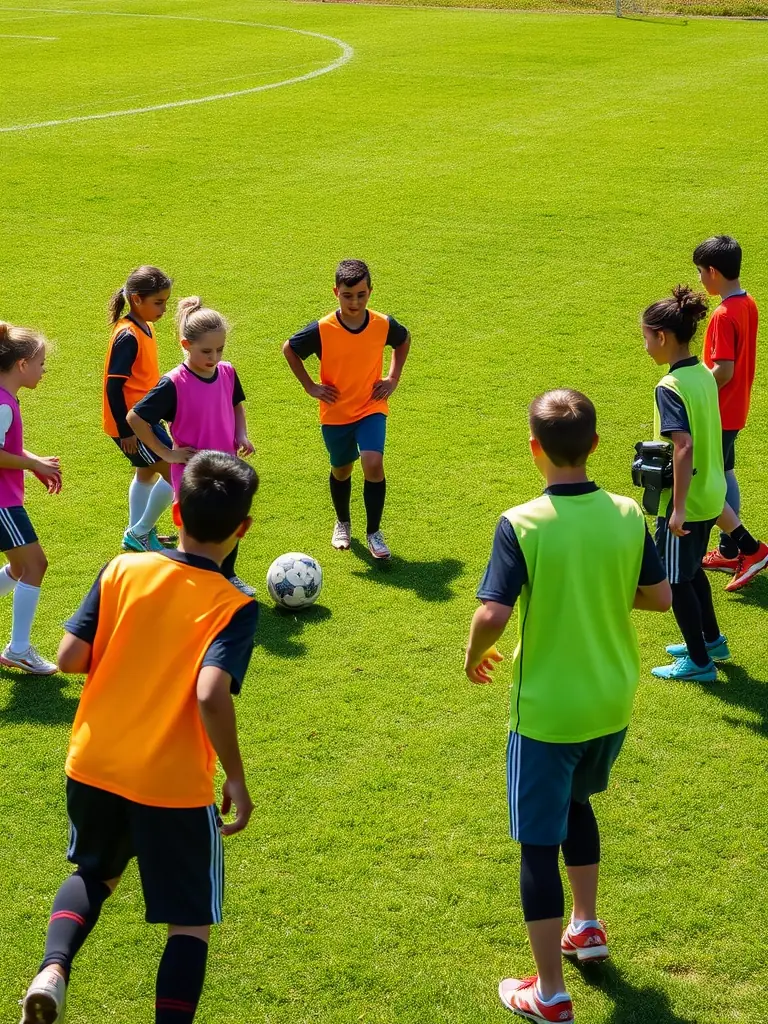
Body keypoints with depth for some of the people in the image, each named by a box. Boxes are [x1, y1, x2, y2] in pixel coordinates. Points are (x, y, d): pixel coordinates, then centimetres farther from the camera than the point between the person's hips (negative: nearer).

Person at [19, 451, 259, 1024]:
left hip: (93, 766, 4)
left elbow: (70, 658, -4)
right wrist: (236, 779, -14)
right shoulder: (234, 607, -13)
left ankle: (53, 972, 5)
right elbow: (212, 696, -26)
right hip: (175, 786, -4)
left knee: (94, 874, 29)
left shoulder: (122, 571, -3)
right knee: (192, 922, 13)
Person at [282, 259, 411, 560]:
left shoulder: (384, 325, -12)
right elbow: (289, 349, 0)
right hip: (335, 413, 0)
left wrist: (393, 378, 4)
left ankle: (373, 532, -4)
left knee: (373, 464, -20)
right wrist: (310, 386, -4)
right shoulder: (322, 330, -17)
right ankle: (342, 523, 44)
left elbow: (404, 340, 12)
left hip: (371, 409, 0)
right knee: (341, 470, 17)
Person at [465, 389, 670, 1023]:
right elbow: (660, 597, 2)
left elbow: (492, 616, -24)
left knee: (540, 843, 7)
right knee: (576, 802, 31)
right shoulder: (627, 515, -7)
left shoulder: (521, 525, -20)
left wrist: (475, 656, -3)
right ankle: (587, 926, 45)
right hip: (613, 704, 5)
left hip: (547, 710, -5)